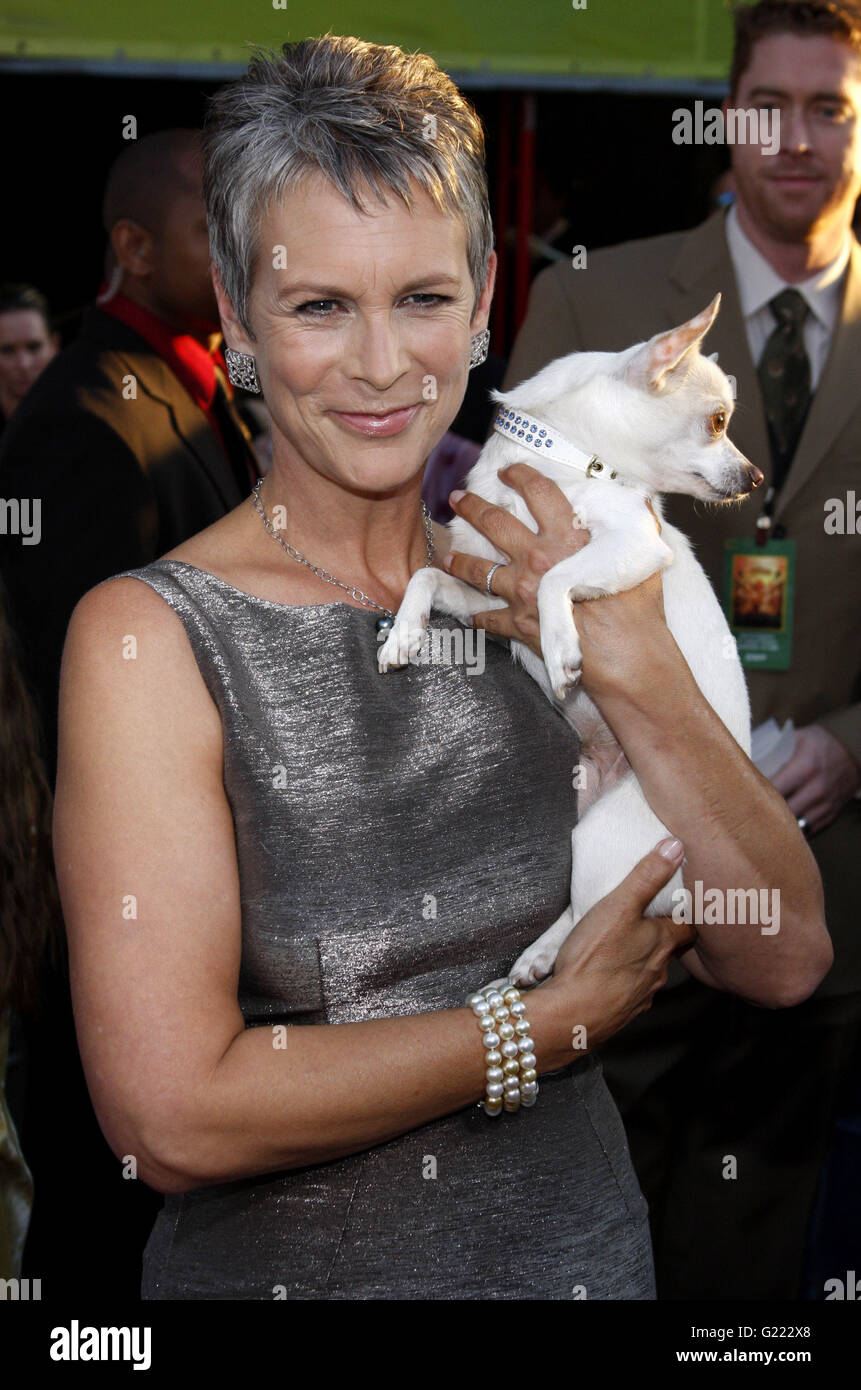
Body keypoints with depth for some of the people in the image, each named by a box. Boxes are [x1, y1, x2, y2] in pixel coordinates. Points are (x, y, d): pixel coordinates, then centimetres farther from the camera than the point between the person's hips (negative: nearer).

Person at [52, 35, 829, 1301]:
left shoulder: (536, 591, -2)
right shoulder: (150, 636, -17)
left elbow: (781, 961, -7)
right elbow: (172, 1115, -24)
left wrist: (639, 675, -20)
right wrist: (552, 1024, -16)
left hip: (584, 1246, 4)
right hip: (280, 1266, -4)